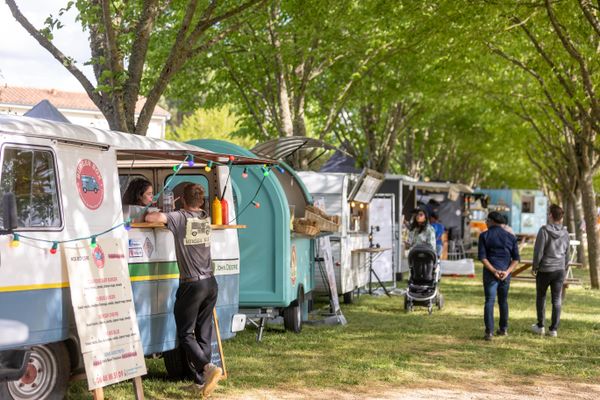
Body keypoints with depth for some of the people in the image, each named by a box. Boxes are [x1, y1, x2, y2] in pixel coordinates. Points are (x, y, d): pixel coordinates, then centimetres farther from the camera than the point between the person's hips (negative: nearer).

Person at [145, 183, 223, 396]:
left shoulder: (180, 217, -9)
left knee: (185, 334, 1)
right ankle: (201, 381, 13)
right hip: (210, 283, 6)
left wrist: (149, 213, 8)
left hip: (191, 285, -6)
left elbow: (150, 217, -17)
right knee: (204, 333, 10)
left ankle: (208, 368, -20)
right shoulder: (206, 219, 9)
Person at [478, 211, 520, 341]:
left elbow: (482, 257, -10)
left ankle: (489, 331, -14)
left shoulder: (484, 236, -2)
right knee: (503, 301, 17)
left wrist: (493, 271, -14)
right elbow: (516, 258, 1)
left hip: (490, 273, -3)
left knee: (489, 301, -4)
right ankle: (503, 329, 25)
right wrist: (507, 271, -8)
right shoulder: (510, 237, 7)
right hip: (505, 274, 3)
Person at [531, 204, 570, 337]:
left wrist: (534, 267, -2)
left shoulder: (544, 230, -14)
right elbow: (567, 253, 10)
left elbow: (538, 251, -14)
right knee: (556, 300, 6)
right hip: (560, 270, 4)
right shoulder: (565, 233, 2)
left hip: (545, 270, -4)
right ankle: (554, 329, 6)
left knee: (541, 297, 13)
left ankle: (540, 326, 20)